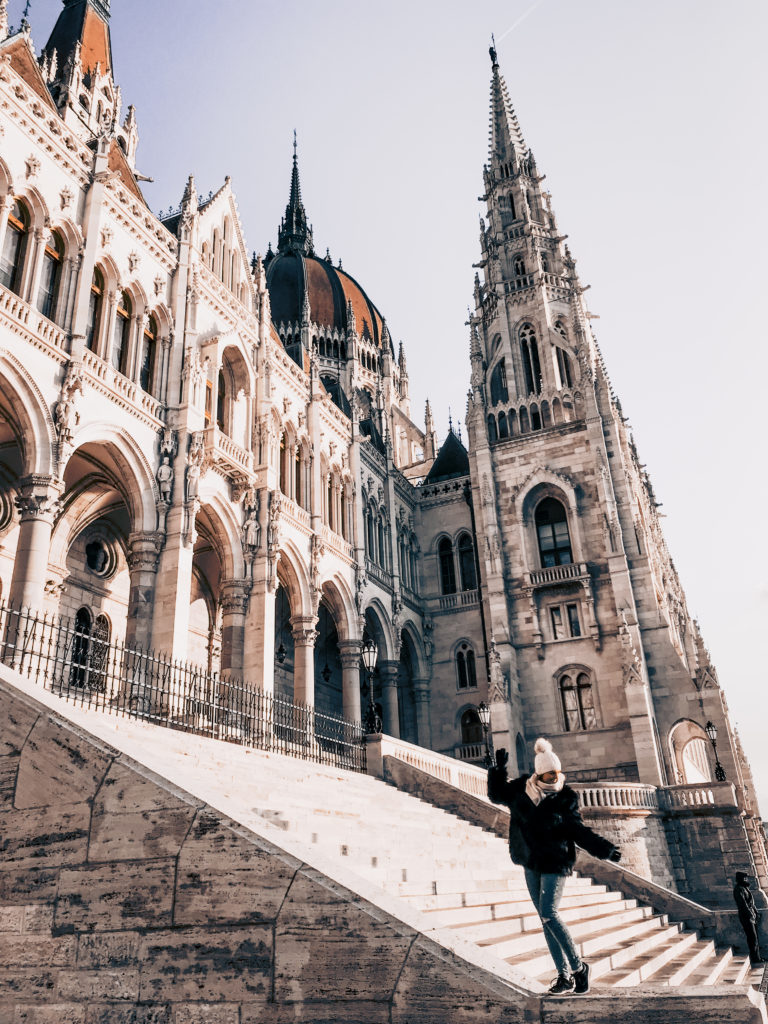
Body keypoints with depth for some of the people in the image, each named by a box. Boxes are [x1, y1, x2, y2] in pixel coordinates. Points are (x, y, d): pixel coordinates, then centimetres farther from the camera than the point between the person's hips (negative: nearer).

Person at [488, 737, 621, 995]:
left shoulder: (566, 798, -8)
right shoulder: (520, 789, -1)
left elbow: (579, 831, -3)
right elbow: (496, 794, 14)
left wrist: (605, 849, -12)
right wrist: (499, 770, 0)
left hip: (555, 862, -4)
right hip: (531, 863, 4)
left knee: (548, 914, -14)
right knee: (545, 918, 7)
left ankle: (578, 966, 2)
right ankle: (565, 974, 16)